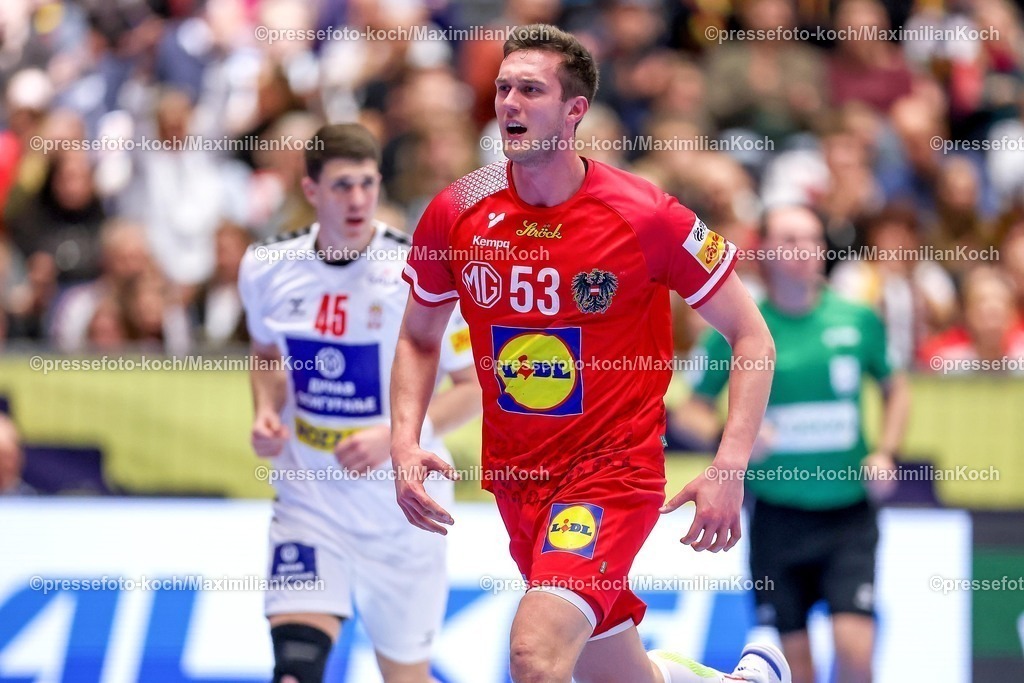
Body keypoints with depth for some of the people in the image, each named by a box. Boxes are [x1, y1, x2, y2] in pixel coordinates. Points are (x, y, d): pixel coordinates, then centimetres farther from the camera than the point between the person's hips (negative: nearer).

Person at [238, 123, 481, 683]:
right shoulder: (268, 268, -4)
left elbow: (476, 387, -8)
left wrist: (397, 435, -23)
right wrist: (267, 411, -3)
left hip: (404, 509, -2)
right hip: (310, 501, 2)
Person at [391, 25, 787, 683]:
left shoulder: (646, 215, -14)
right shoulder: (456, 214, -3)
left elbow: (752, 336, -7)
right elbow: (419, 339, 13)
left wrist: (730, 469, -16)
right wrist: (405, 444, -3)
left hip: (614, 465, -5)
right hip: (515, 475, 5)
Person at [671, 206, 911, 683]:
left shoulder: (859, 320, 1)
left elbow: (895, 388, 18)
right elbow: (690, 411, 4)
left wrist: (885, 454, 2)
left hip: (848, 514, 0)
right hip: (777, 515, 0)